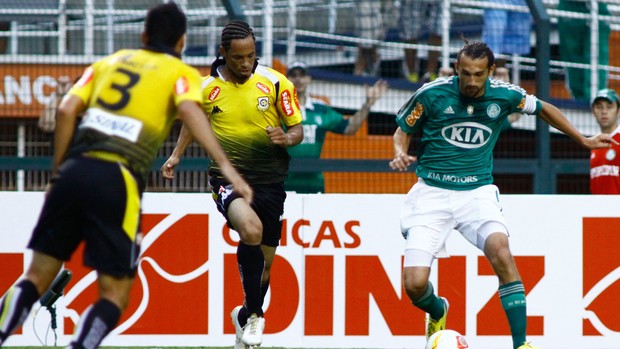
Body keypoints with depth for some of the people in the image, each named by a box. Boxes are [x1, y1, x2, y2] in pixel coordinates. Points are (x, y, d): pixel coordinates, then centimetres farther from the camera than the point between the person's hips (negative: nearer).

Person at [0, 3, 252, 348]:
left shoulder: (110, 62, 24)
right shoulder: (182, 74, 12)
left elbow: (67, 111, 11)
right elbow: (189, 110, -10)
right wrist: (226, 166, -20)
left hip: (75, 169, 4)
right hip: (118, 180, -4)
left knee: (38, 275, 10)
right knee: (115, 293, 3)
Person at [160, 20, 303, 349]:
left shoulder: (276, 83, -4)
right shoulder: (208, 88, -2)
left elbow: (297, 129, 1)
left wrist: (287, 138, -20)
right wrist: (176, 155, 12)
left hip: (269, 179, 2)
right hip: (227, 176, -2)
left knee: (263, 262, 11)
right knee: (251, 230, -32)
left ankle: (246, 316, 41)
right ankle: (254, 314, -17)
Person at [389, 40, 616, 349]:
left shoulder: (505, 95, -3)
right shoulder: (432, 94, -9)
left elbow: (542, 109, 17)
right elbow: (403, 130, 6)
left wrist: (583, 140, 22)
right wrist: (400, 153, -16)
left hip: (477, 192, 1)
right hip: (432, 193, -1)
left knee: (500, 251, -29)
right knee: (414, 284, -13)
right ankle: (438, 312, 26)